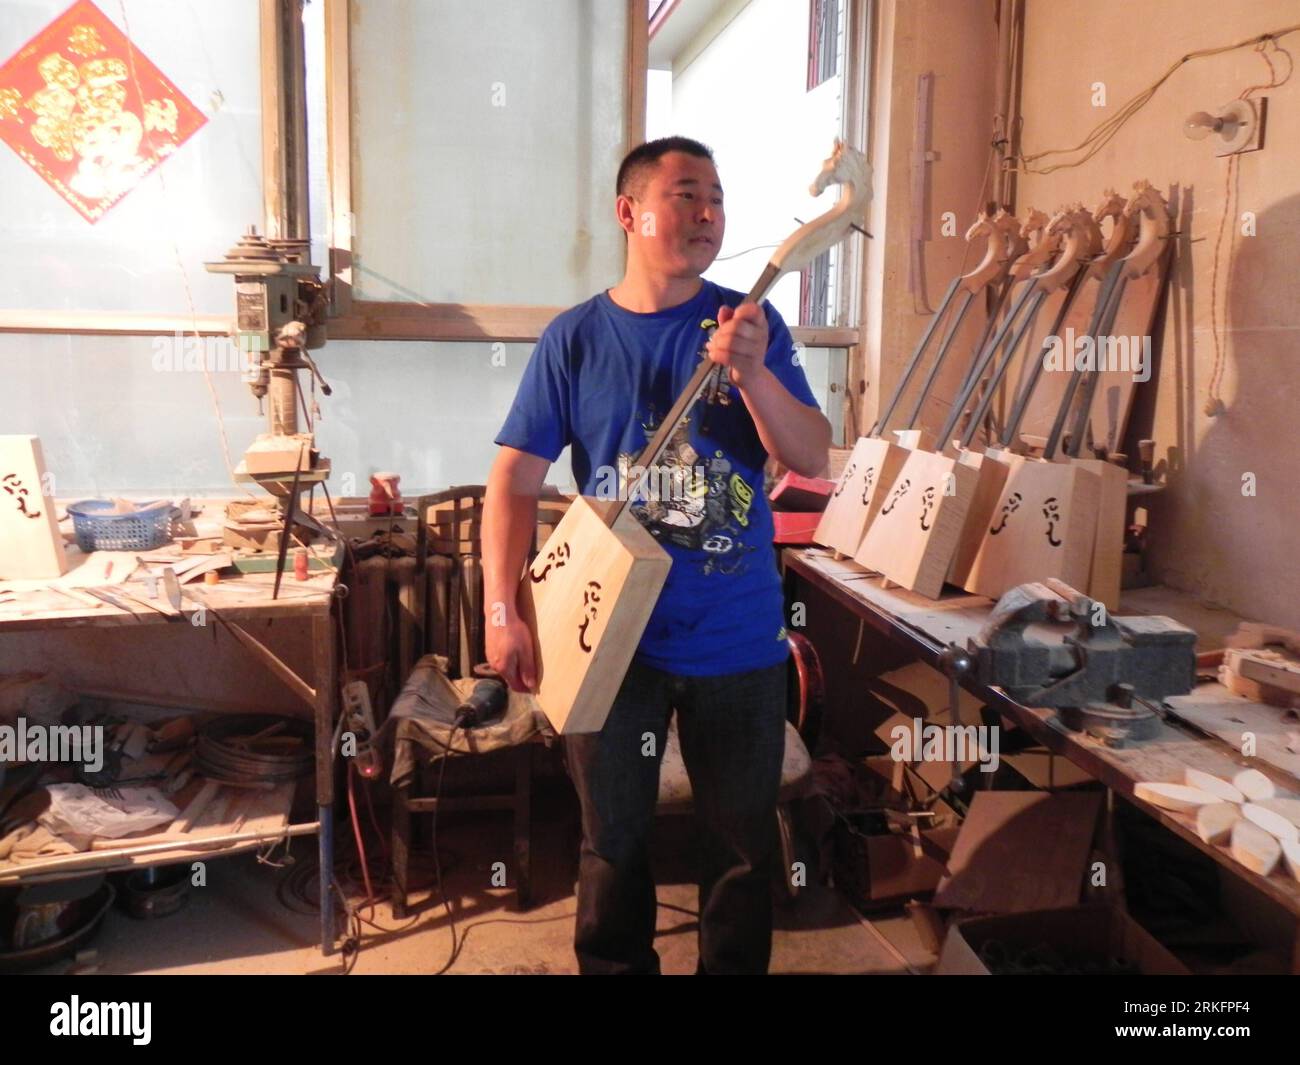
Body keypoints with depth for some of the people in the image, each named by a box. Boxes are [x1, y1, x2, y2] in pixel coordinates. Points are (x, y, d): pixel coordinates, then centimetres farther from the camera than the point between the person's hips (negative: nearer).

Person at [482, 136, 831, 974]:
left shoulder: (753, 324, 0)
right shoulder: (575, 337, -2)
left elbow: (813, 459, -6)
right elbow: (516, 478, -3)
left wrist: (752, 373, -23)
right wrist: (503, 610, -12)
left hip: (738, 637, 1)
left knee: (744, 843, 14)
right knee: (614, 841, 15)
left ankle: (734, 966, 37)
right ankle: (616, 966, 38)